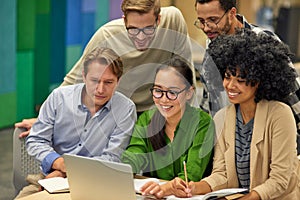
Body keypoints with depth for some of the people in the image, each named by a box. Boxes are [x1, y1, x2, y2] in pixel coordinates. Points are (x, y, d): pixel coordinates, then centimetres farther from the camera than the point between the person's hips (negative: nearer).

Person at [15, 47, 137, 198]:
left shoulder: (126, 109, -4)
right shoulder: (59, 97, 1)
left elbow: (113, 158, -7)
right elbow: (35, 141, 4)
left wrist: (66, 171, -15)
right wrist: (58, 162, -16)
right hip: (51, 176, 2)